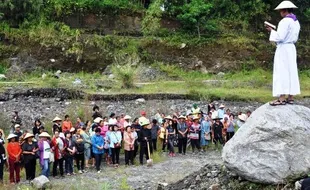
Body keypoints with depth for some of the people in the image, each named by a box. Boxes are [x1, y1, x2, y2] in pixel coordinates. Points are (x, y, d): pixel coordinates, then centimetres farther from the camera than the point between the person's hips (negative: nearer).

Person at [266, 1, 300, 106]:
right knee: (291, 72, 10)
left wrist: (272, 30, -4)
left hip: (283, 49, -9)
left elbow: (280, 37, -20)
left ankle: (281, 99, -8)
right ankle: (291, 97, 13)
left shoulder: (285, 21, -16)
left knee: (282, 72, -7)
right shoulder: (296, 22, 12)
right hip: (291, 48, 9)